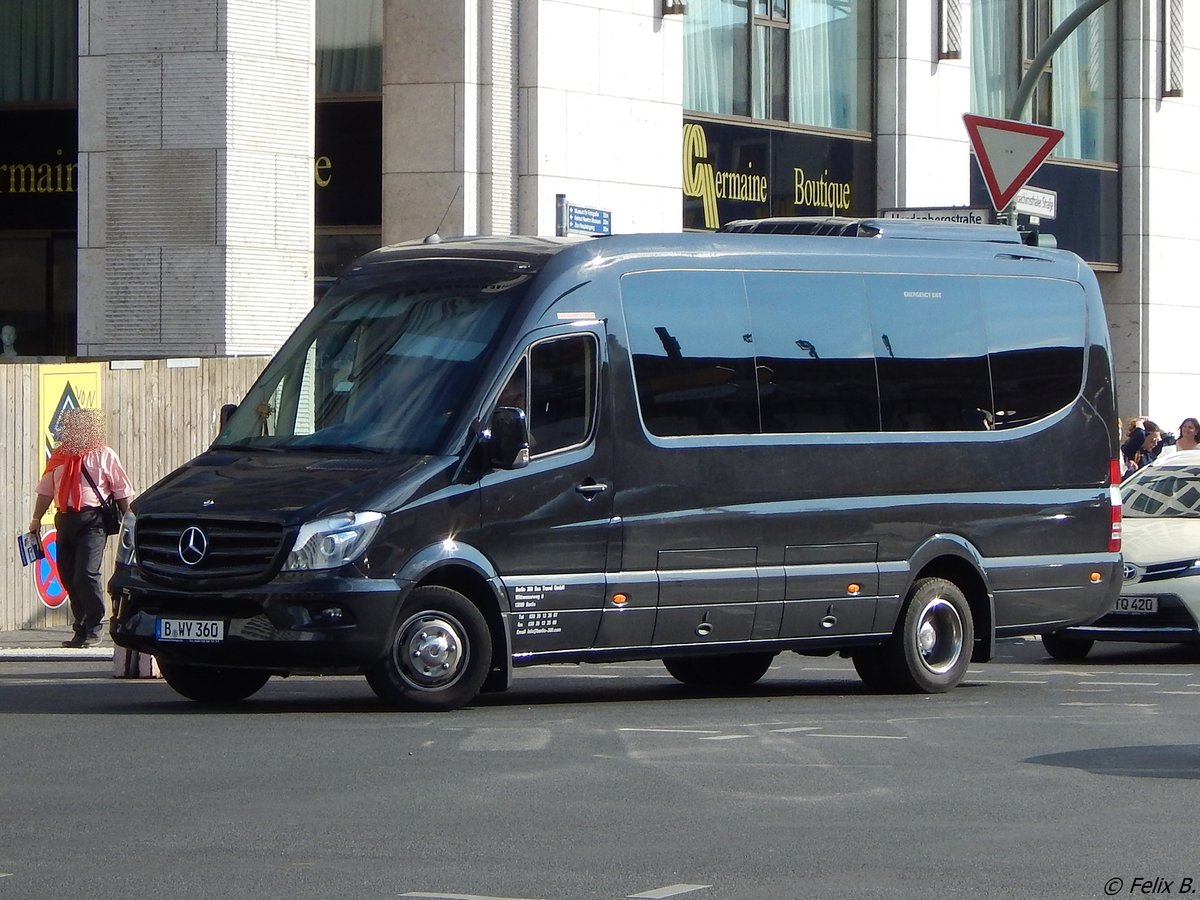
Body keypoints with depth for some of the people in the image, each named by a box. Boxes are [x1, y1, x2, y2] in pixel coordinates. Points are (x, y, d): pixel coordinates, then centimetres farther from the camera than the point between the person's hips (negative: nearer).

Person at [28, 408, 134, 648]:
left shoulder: (104, 455, 0)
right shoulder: (59, 455, 14)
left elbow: (122, 491, 1)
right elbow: (45, 489, 19)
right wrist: (36, 519, 16)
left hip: (93, 521, -6)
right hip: (65, 520, 6)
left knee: (86, 574, -15)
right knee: (68, 576, 6)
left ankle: (93, 628, -5)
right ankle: (82, 628, 15)